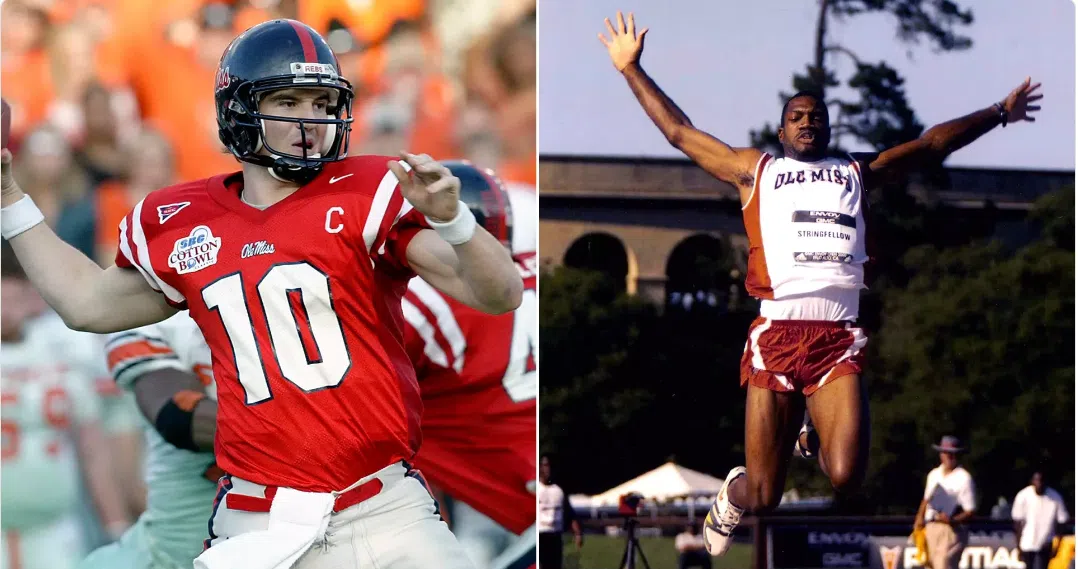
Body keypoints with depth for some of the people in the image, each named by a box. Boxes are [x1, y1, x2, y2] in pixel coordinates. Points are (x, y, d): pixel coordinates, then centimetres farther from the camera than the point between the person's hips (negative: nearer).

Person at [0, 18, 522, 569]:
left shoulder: (369, 194, -2)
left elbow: (501, 295, -8)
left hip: (383, 516, -3)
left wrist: (449, 219, -27)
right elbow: (89, 302, 30)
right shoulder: (180, 226, 11)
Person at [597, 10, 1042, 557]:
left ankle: (824, 444, 16)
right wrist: (631, 70, 24)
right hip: (778, 333, -1)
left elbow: (932, 143, 34)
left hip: (839, 339, 1)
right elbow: (678, 131, 24)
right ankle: (731, 498, 34)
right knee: (762, 498, -2)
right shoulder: (755, 169, 21)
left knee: (845, 478, -19)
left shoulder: (857, 171, 26)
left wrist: (998, 114, 38)